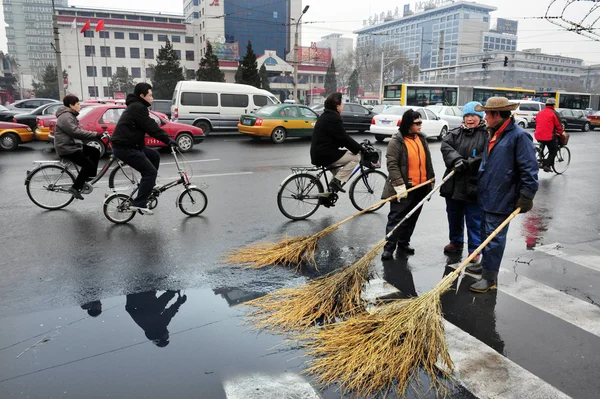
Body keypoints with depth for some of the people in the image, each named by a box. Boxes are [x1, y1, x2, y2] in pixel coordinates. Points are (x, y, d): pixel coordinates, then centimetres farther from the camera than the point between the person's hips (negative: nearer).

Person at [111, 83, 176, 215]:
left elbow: (150, 126, 19)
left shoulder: (136, 106, 17)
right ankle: (138, 204, -10)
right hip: (124, 148, -10)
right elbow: (151, 127, -20)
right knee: (150, 171, -10)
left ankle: (147, 185, 27)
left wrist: (166, 138, 14)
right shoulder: (138, 107, -16)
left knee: (155, 156, 20)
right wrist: (168, 140, -15)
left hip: (129, 144, 10)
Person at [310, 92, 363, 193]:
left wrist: (356, 147, 19)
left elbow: (338, 138, 21)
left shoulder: (325, 116, 17)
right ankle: (337, 181, -7)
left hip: (317, 153, 11)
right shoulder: (333, 118, -16)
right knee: (355, 157, -6)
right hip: (325, 155, -11)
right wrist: (360, 148, -7)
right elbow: (344, 138, -18)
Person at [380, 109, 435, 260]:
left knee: (412, 218, 14)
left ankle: (404, 243, 27)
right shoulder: (396, 141, -11)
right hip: (404, 188, -7)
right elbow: (392, 165, -17)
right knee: (396, 217, -2)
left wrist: (431, 181, 16)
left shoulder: (422, 138, 11)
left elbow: (427, 162, 17)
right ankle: (389, 247, 6)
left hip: (420, 187, 7)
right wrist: (400, 185, -22)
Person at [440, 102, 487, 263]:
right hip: (453, 183, 5)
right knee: (454, 215, 19)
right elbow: (445, 146, -8)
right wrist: (456, 160, -25)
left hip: (474, 185, -5)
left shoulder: (487, 134, -7)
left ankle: (475, 249, 16)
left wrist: (468, 163, -26)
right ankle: (456, 242, 39)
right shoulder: (456, 133, 8)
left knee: (474, 219, 3)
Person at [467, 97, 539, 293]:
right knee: (486, 234, 20)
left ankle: (489, 278, 8)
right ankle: (486, 264, 37)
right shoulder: (494, 133, 12)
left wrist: (526, 197, -18)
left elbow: (529, 169, -18)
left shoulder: (519, 136, -17)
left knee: (494, 238, -1)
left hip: (501, 199, -9)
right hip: (486, 196, 9)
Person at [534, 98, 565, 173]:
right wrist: (561, 132, 15)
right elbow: (558, 125, -2)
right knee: (553, 151, 10)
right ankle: (547, 165, -3)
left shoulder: (540, 113, 15)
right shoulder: (554, 113, -3)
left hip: (538, 136, 6)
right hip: (549, 136, -6)